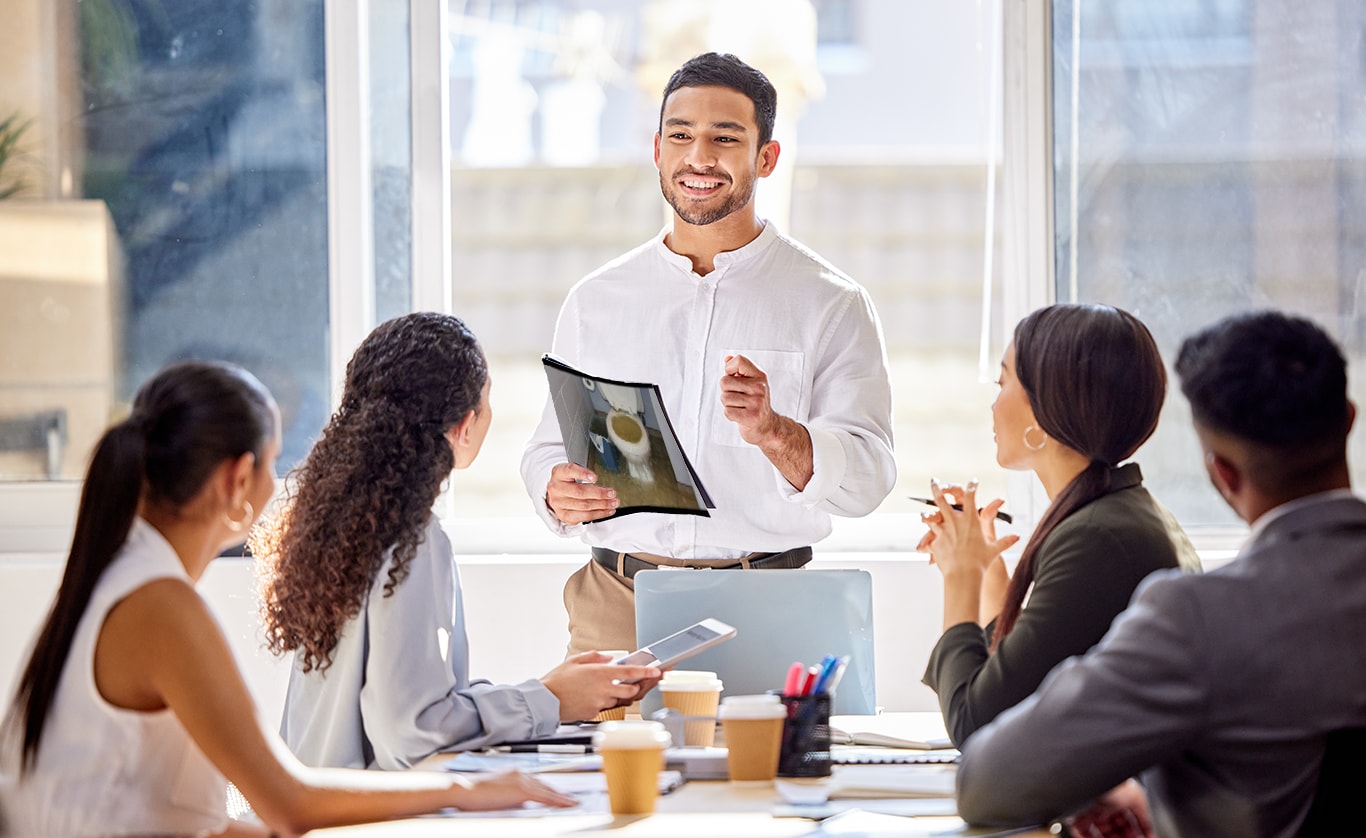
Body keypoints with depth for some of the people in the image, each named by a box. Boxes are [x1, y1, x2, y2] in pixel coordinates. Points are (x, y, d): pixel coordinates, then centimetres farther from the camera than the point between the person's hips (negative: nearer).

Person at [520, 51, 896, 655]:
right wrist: (558, 493, -5)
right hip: (616, 606, 2)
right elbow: (550, 448, 18)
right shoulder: (595, 301, 14)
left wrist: (771, 431, -21)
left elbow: (866, 480, -3)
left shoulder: (830, 304, 5)